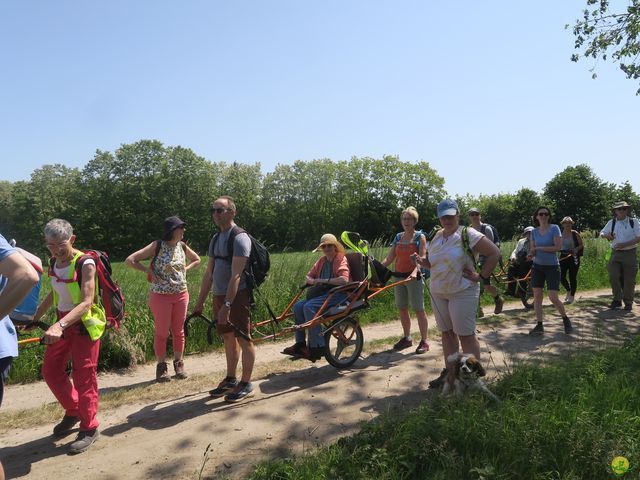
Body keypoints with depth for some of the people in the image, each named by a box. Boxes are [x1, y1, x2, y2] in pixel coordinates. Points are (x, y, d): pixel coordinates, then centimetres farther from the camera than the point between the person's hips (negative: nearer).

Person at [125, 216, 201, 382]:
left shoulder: (182, 246, 3)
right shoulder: (157, 246, -10)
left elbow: (197, 260, 21)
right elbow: (130, 260, -11)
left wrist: (185, 269, 6)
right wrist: (148, 270, -13)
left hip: (181, 295, 4)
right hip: (160, 295, -4)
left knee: (179, 331, 11)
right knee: (161, 332, 5)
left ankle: (179, 364, 23)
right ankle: (161, 367, 18)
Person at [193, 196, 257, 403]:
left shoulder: (240, 238, -13)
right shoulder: (215, 239, 13)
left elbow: (236, 275, -21)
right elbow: (209, 273, 16)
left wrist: (227, 304, -26)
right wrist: (200, 301, 14)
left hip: (237, 295, -8)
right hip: (219, 295, 8)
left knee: (243, 338, -1)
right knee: (228, 338, 16)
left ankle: (246, 384, 9)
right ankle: (230, 380, 28)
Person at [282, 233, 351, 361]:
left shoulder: (341, 259, -6)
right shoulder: (322, 260, 17)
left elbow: (344, 280, -23)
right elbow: (308, 277, 19)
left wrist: (324, 280, -17)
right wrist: (312, 281, -5)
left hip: (339, 294, -8)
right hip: (323, 293, 8)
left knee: (309, 306, -27)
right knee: (298, 306, -11)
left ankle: (317, 347, -22)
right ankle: (300, 344, -6)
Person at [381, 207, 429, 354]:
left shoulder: (420, 237, -3)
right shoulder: (398, 237, 11)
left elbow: (422, 258, -14)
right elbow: (389, 259, 9)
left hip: (414, 277, -5)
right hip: (399, 276, 5)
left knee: (419, 310, -1)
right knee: (402, 309, 11)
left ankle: (424, 341, 9)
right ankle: (407, 338, 25)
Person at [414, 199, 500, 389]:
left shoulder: (468, 234, -11)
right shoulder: (436, 237, 9)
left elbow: (494, 253, -12)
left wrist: (480, 276, -13)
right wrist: (421, 261, -2)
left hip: (462, 293, -6)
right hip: (438, 293, 7)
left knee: (466, 335, -2)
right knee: (447, 333, 13)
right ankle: (449, 372, 25)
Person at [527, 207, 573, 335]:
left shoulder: (554, 228, -8)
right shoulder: (534, 231, 5)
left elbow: (558, 247, -16)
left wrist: (539, 248, -17)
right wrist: (531, 254, -13)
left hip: (552, 267, -4)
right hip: (537, 266, 4)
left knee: (553, 298, -6)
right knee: (537, 296, 1)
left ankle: (566, 320, 19)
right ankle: (539, 325, 9)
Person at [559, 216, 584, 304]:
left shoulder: (575, 234, -3)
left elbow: (582, 244, 1)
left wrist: (576, 249, -16)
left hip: (573, 258, -3)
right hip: (563, 257, 3)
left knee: (572, 277, 0)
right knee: (561, 277, -2)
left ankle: (572, 296, 15)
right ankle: (568, 291, 26)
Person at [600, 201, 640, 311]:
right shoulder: (611, 223, 7)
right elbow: (601, 233, 17)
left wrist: (624, 244, -20)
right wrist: (606, 235, -7)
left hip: (629, 253, -2)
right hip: (615, 253, 2)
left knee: (629, 280, 3)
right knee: (613, 276, -8)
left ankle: (628, 303, 18)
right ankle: (617, 300, 8)